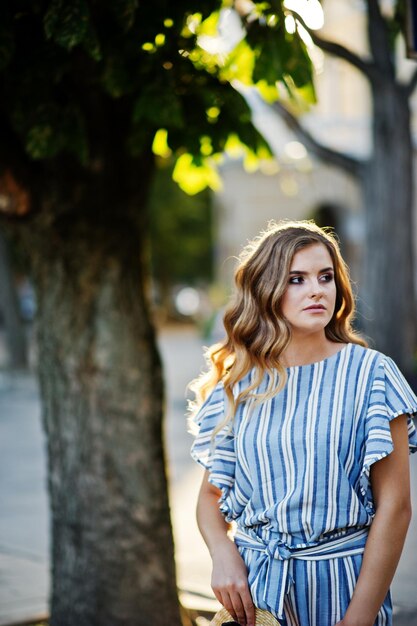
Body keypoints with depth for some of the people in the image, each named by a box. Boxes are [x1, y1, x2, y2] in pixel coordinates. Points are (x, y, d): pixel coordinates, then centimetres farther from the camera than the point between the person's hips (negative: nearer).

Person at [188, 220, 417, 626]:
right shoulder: (237, 386, 0)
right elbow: (211, 494, 7)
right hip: (254, 581, 2)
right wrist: (223, 554, -13)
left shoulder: (370, 373, -8)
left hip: (341, 580, -2)